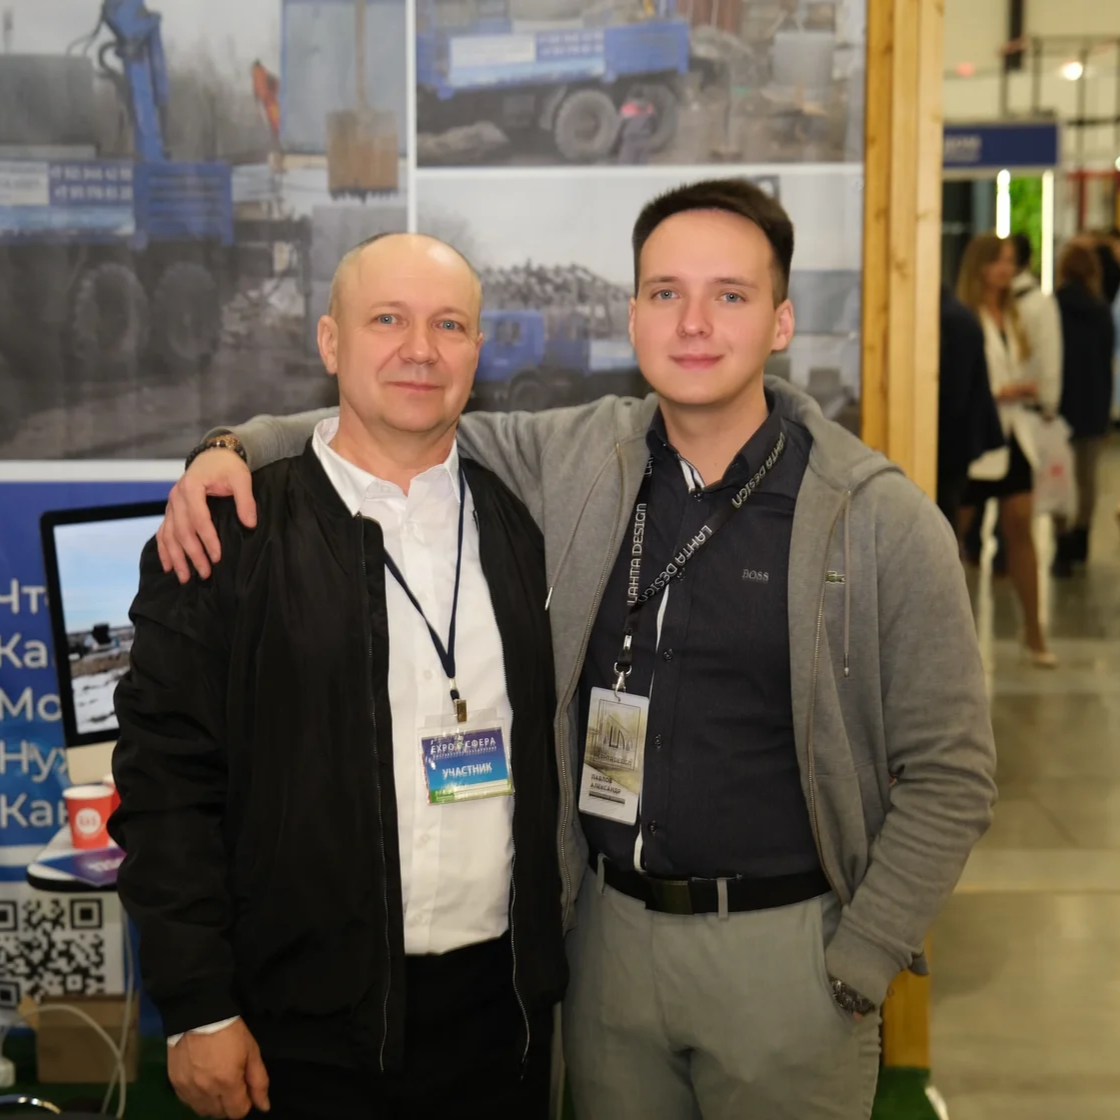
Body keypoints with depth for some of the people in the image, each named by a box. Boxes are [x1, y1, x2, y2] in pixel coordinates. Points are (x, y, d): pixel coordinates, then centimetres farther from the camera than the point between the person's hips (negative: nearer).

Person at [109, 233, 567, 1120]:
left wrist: (545, 964, 9)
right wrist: (198, 1010, -9)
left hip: (502, 1005, 3)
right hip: (309, 1019, -3)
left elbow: (542, 752, 12)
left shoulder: (522, 525, 5)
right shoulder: (227, 533, -5)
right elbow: (167, 781, -7)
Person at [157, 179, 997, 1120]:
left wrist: (855, 969, -9)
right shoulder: (575, 460, -1)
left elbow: (950, 772, -7)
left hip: (783, 941, -3)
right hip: (610, 928, 3)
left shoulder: (883, 520, -10)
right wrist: (238, 447, -7)